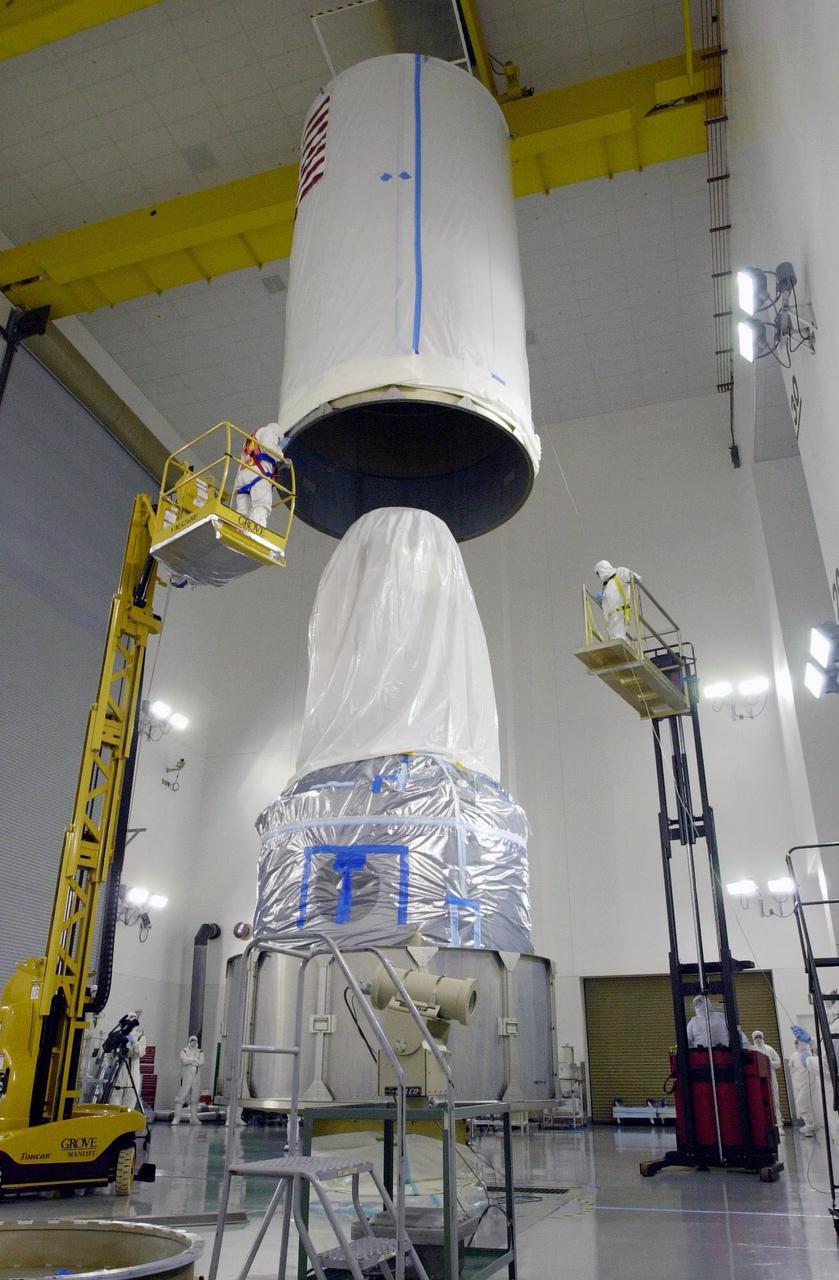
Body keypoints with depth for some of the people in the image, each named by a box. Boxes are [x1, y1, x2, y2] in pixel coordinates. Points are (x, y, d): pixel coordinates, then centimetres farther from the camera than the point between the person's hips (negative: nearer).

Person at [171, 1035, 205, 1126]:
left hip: (196, 1077, 4)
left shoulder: (200, 1052, 13)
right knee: (181, 1097, -9)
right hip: (186, 1076, -4)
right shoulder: (184, 1051, 4)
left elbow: (201, 1063, -3)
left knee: (195, 1099, 6)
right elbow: (184, 1060, -15)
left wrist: (190, 1061, -8)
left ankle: (193, 1118, 12)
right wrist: (195, 1060, -6)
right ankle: (176, 1118, -4)